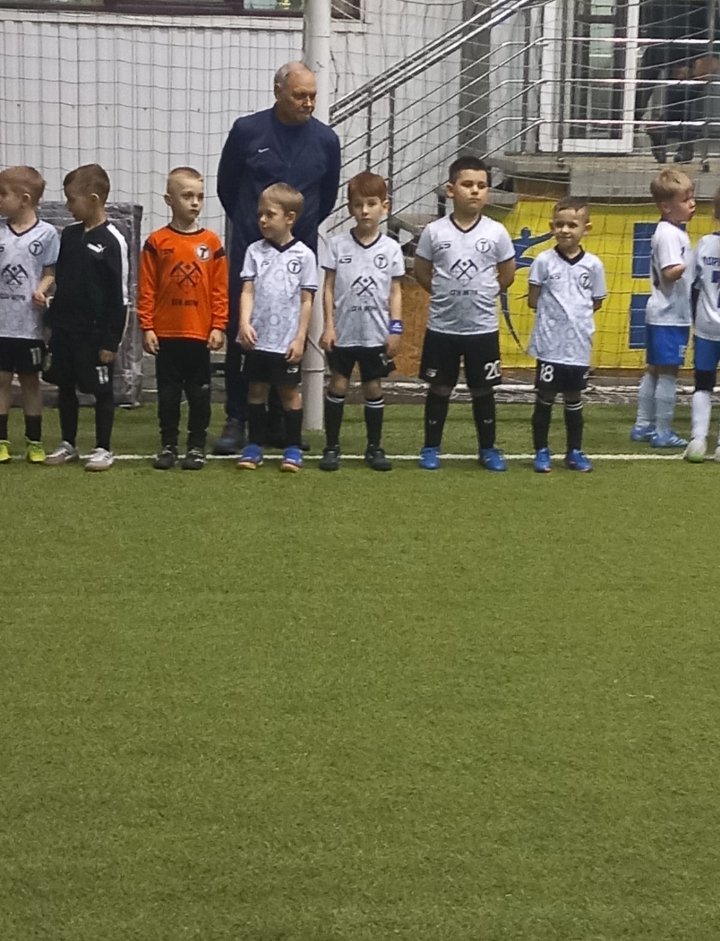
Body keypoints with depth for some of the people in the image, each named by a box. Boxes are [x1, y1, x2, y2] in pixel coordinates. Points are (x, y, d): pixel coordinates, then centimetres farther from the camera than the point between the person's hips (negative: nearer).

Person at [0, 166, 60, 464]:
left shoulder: (46, 233, -6)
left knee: (30, 380, 9)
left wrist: (41, 291, -19)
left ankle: (34, 441, 17)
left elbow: (50, 272, -3)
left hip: (29, 323, -2)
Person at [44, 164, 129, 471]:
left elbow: (119, 297, -13)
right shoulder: (69, 235, 7)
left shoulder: (112, 241, -13)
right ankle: (68, 445, 25)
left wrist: (111, 340, -14)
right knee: (65, 387, 13)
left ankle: (103, 449, 13)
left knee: (101, 390, 4)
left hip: (95, 331, -7)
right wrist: (53, 322, 11)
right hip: (65, 328, 7)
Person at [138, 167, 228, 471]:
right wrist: (147, 327, -6)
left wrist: (218, 327, -3)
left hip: (200, 332, 1)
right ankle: (168, 445, 17)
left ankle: (197, 445, 16)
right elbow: (147, 289, -2)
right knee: (168, 391, 8)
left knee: (199, 390, 7)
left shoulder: (211, 242, 1)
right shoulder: (157, 242, -2)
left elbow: (220, 289, 1)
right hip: (165, 333, 0)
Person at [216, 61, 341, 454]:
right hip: (249, 251, -2)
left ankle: (279, 421, 15)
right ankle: (236, 421, 6)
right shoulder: (247, 131, -4)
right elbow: (226, 186, 10)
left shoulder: (325, 139, 1)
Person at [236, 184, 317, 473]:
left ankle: (293, 448, 16)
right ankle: (254, 445, 18)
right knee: (256, 390, 9)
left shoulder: (303, 255, -3)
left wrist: (300, 338, -6)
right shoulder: (255, 251, 3)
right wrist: (244, 323, -17)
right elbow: (247, 291, -2)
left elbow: (306, 300, -2)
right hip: (257, 338, 2)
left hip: (287, 341, -2)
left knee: (289, 391, 7)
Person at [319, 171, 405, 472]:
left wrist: (395, 328, -3)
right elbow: (328, 287, -1)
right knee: (338, 385, 5)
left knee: (373, 388, 8)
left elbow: (395, 292, 3)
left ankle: (374, 447, 18)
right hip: (343, 331, 0)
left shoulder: (391, 248, 0)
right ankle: (331, 446, 13)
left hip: (377, 334, 1)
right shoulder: (338, 244, -2)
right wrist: (329, 326, -6)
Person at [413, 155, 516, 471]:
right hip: (442, 327, 0)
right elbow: (421, 272, 6)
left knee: (483, 389, 10)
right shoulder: (434, 231, -6)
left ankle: (488, 449, 22)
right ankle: (431, 448, 21)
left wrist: (480, 294, 5)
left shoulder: (496, 232, -4)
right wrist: (447, 294, 3)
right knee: (439, 388, 10)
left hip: (483, 328, 0)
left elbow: (507, 275, 6)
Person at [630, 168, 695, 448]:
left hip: (661, 315, 10)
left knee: (654, 371, 15)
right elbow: (669, 273, -26)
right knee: (668, 373, -4)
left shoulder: (673, 231, 14)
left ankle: (643, 426, 22)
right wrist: (689, 265, -39)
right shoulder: (669, 234, -17)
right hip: (670, 316, -10)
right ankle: (663, 433, 1)